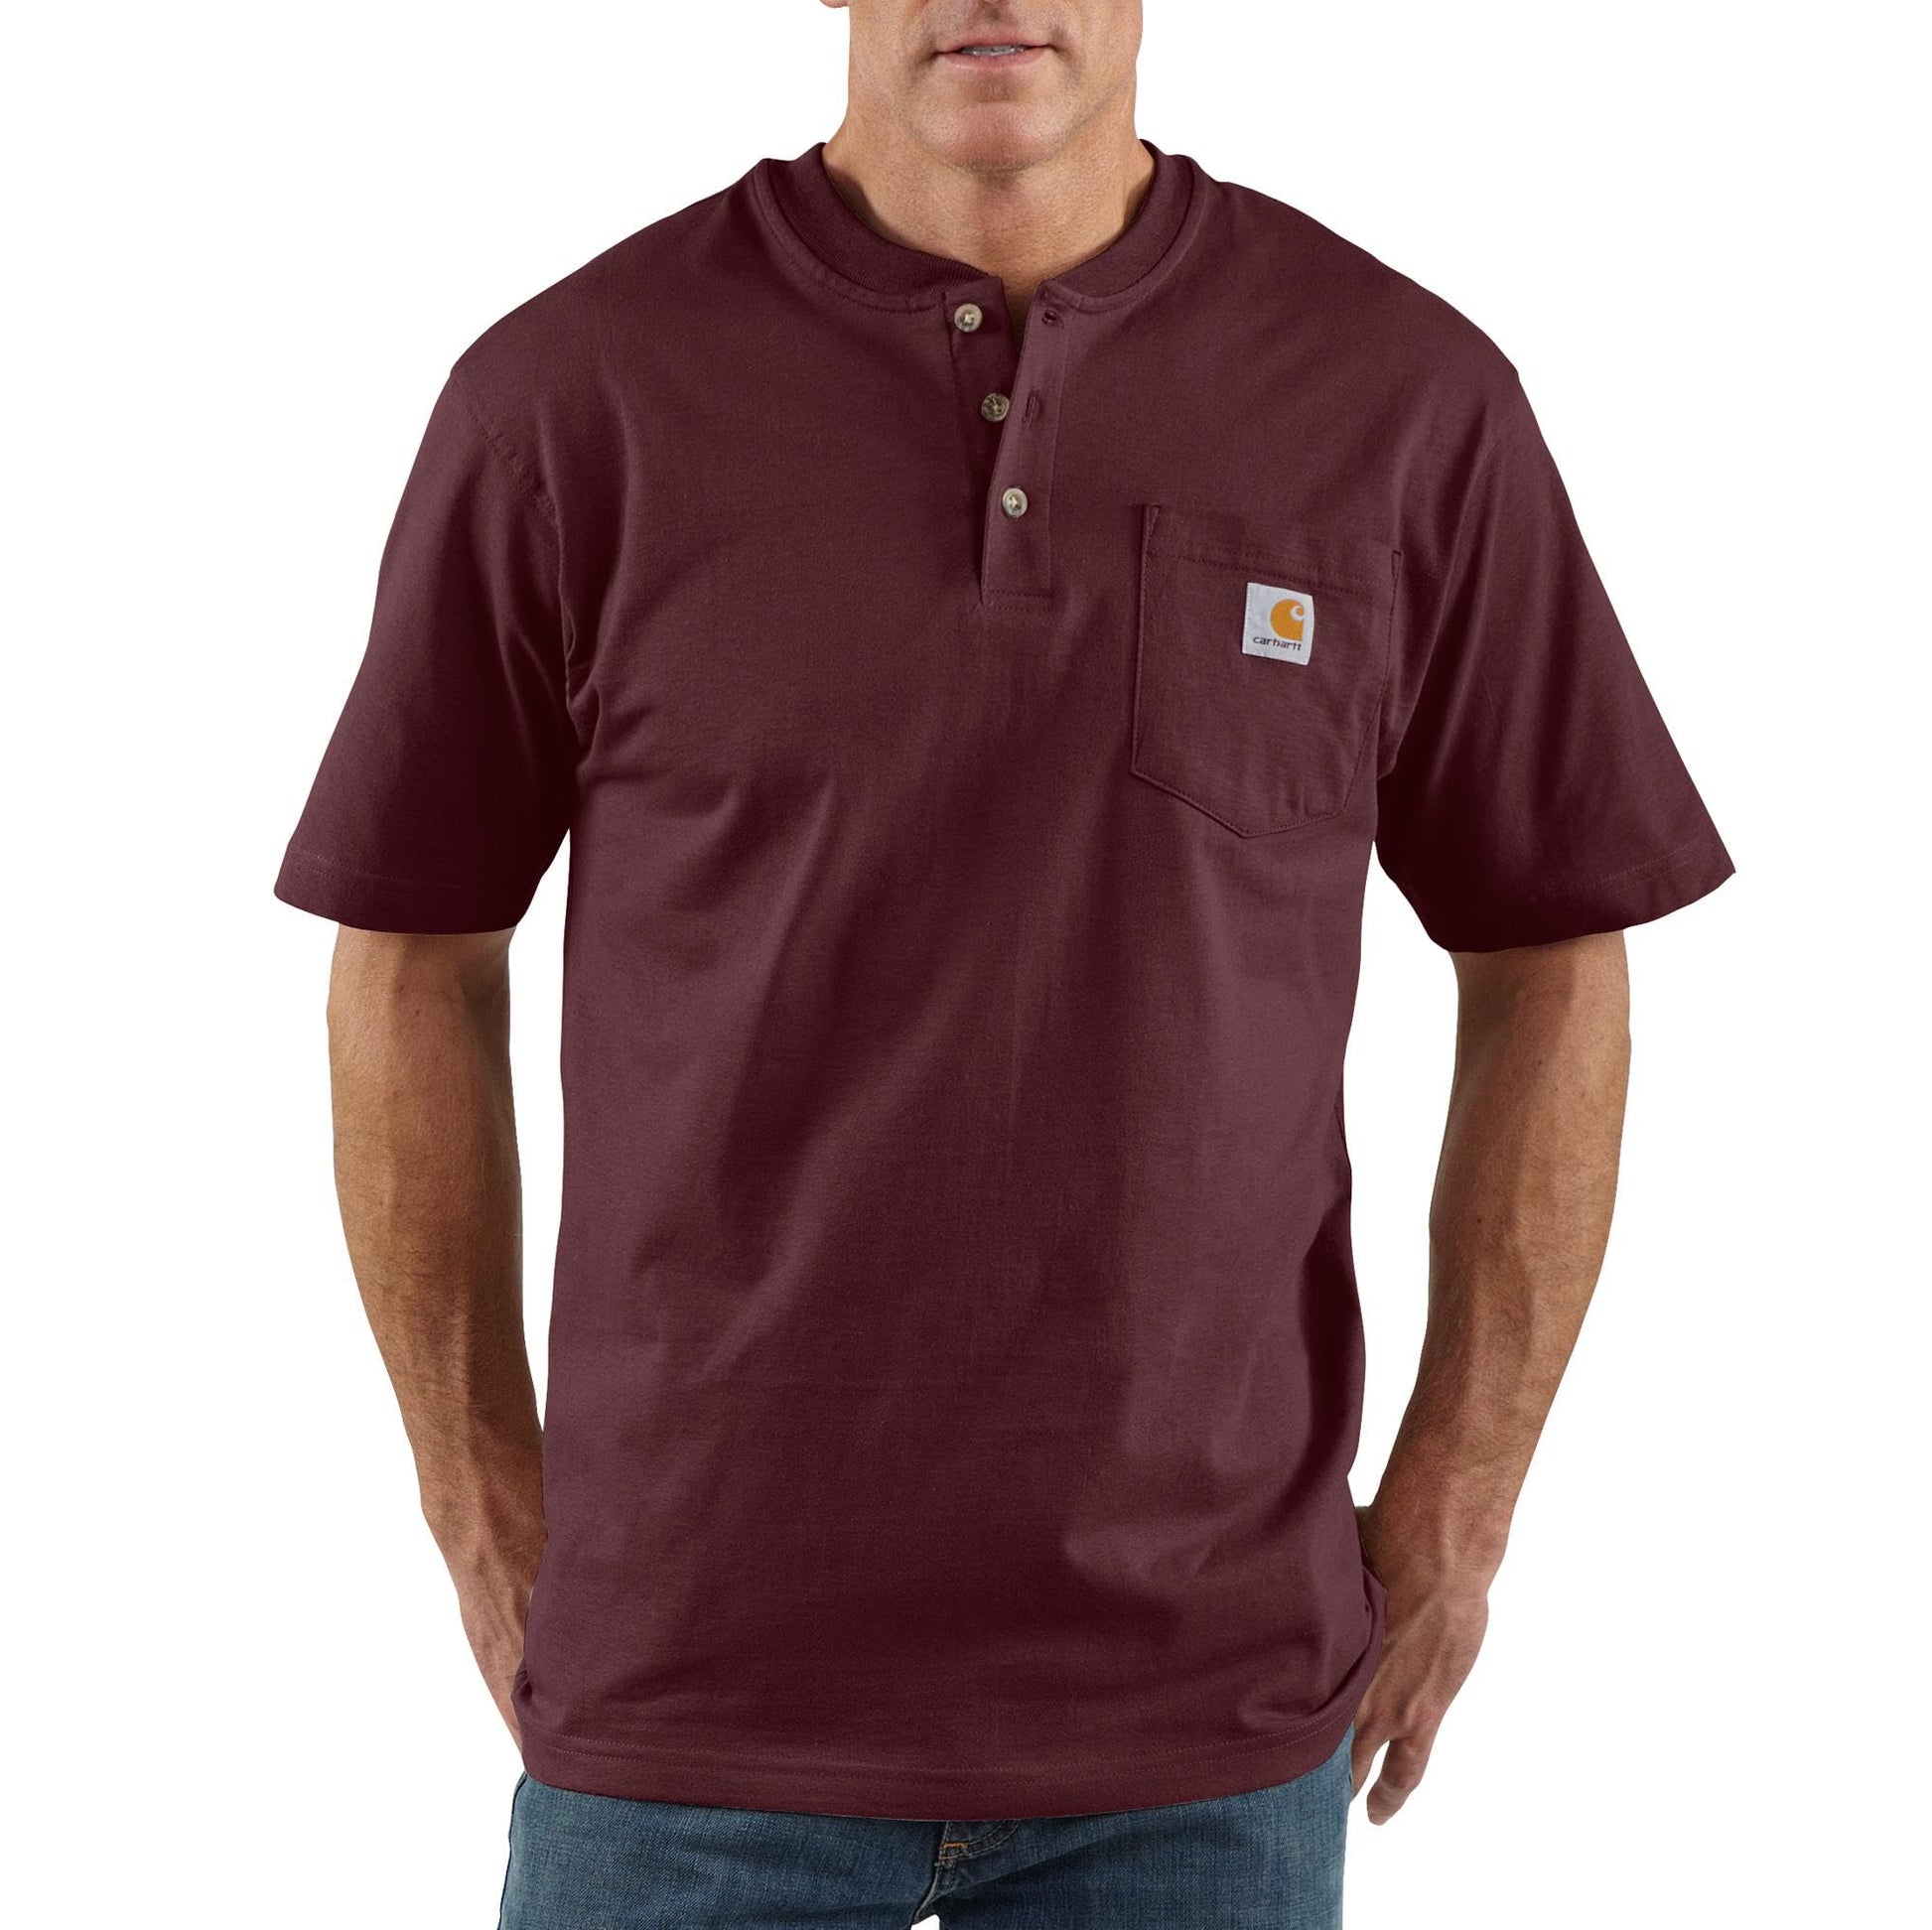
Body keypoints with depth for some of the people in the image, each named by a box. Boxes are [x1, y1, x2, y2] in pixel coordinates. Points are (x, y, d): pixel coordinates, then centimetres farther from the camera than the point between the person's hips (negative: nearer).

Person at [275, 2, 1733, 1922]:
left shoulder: (1407, 400, -4)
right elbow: (412, 970, 3)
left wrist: (1450, 1526, 3)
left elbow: (1550, 961, 4)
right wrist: (490, 1522, 3)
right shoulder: (569, 396, -7)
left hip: (1201, 1704, 1)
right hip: (692, 1689, 0)